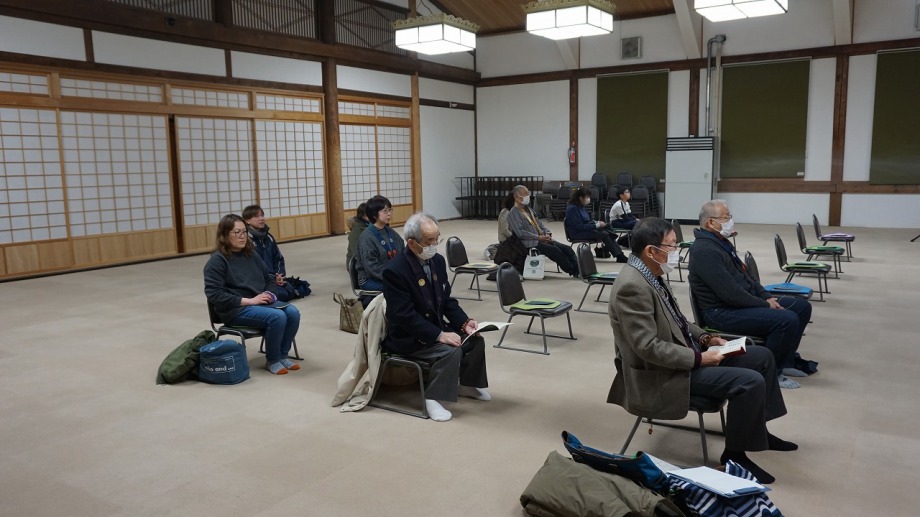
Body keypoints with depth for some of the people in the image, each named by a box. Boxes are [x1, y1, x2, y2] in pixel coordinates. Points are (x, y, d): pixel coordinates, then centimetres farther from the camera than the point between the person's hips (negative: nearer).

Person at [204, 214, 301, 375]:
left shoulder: (251, 255, 12)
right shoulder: (217, 260, -8)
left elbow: (269, 278, 23)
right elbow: (214, 295, -16)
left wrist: (269, 294, 0)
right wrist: (249, 300, -20)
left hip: (261, 302, 7)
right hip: (235, 309, -6)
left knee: (293, 312, -19)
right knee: (277, 316, -29)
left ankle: (282, 355, -2)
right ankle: (272, 361, -8)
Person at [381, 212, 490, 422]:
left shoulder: (437, 261, 0)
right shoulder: (395, 271, -24)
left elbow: (447, 300, 9)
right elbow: (405, 316, -26)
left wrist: (464, 322, -7)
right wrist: (439, 335, -31)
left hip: (436, 328, 8)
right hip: (407, 337, -8)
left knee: (475, 340, 0)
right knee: (451, 350, -27)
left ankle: (468, 384, 23)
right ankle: (433, 397, -10)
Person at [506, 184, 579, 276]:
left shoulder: (529, 210, 22)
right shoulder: (513, 213, -5)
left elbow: (540, 224, 23)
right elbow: (520, 233, -16)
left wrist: (547, 233, 1)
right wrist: (538, 237, -19)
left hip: (542, 239, 8)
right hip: (531, 243, -8)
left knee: (566, 249, -10)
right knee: (555, 250, -26)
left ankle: (578, 269, -17)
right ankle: (573, 272, -21)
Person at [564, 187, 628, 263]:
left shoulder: (580, 207, 10)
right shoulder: (572, 208, -18)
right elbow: (580, 226, -22)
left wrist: (597, 222, 0)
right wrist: (597, 225, -17)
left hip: (586, 229, 9)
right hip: (578, 234, -9)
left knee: (609, 233, -12)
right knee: (604, 235, -23)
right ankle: (620, 257, -21)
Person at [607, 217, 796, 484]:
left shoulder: (650, 275, 5)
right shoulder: (633, 286, -26)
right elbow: (648, 347, -28)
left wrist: (705, 338, 4)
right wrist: (699, 358, -20)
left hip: (685, 356, 10)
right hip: (663, 374, -10)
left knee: (761, 356, 12)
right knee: (750, 381, -20)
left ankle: (758, 430, 27)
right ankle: (735, 454, 0)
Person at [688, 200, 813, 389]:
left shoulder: (721, 242, 13)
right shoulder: (704, 251, -21)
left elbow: (745, 276, 20)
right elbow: (730, 293, -26)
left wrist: (768, 297, 6)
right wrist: (766, 306, -15)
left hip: (744, 301, 11)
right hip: (723, 312, -11)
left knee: (802, 306, 9)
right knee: (787, 320, -25)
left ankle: (785, 361, 17)